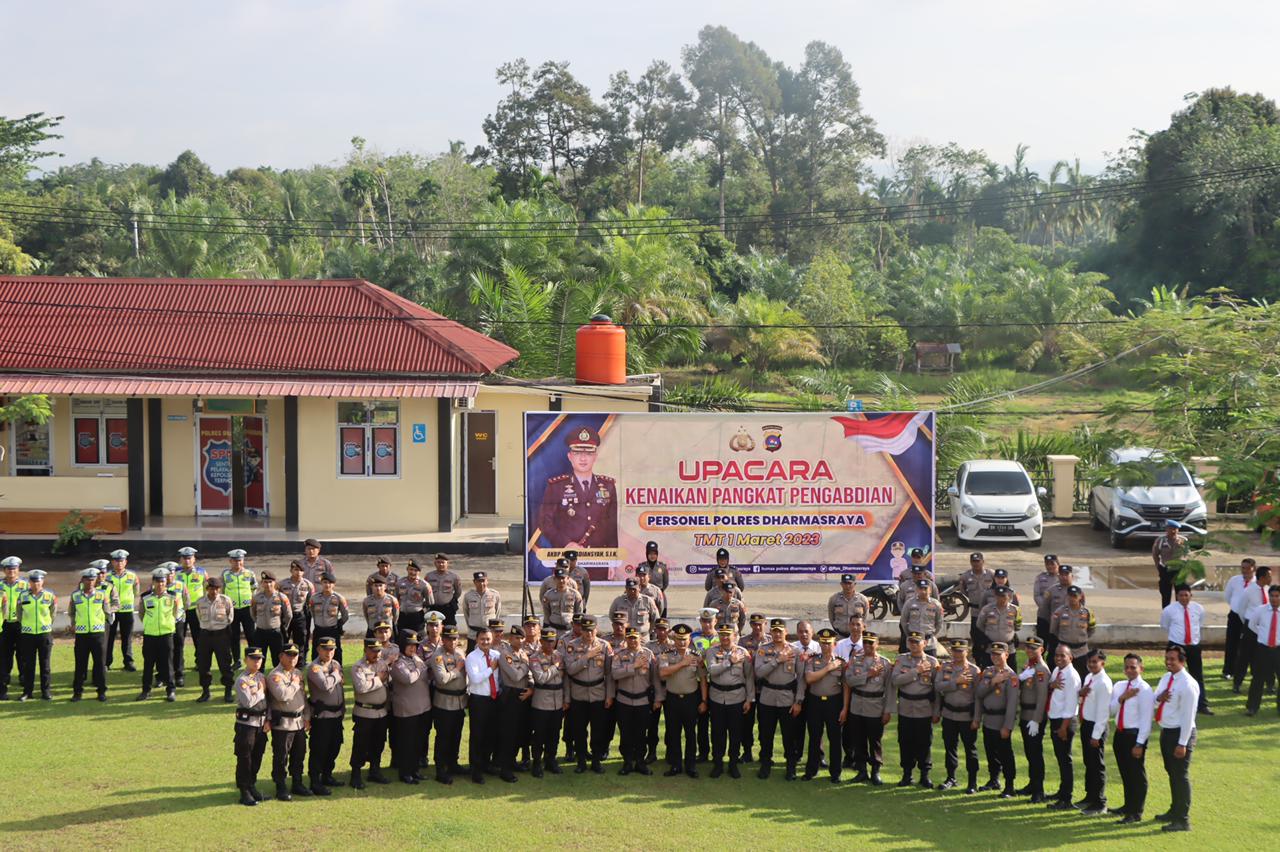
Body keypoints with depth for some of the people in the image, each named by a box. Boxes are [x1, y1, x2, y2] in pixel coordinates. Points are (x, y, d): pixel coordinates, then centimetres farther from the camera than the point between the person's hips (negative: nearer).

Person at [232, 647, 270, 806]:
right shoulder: (242, 680, -13)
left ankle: (252, 786, 27)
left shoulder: (263, 678, 9)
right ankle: (244, 792, 6)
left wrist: (268, 720, 4)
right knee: (244, 758, -1)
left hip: (262, 723, 7)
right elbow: (248, 702, -23)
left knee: (258, 756, 13)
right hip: (246, 723, -7)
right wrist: (261, 691, -11)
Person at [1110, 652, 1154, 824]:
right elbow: (1111, 710, 7)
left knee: (1137, 774, 1)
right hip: (1120, 733, 7)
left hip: (1135, 734, -7)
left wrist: (1139, 743, -18)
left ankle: (1136, 813, 8)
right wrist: (1121, 698, -12)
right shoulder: (1119, 686, 9)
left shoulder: (1144, 689, -13)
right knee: (1125, 772, 18)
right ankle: (1128, 806, 33)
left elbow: (1146, 719, -15)